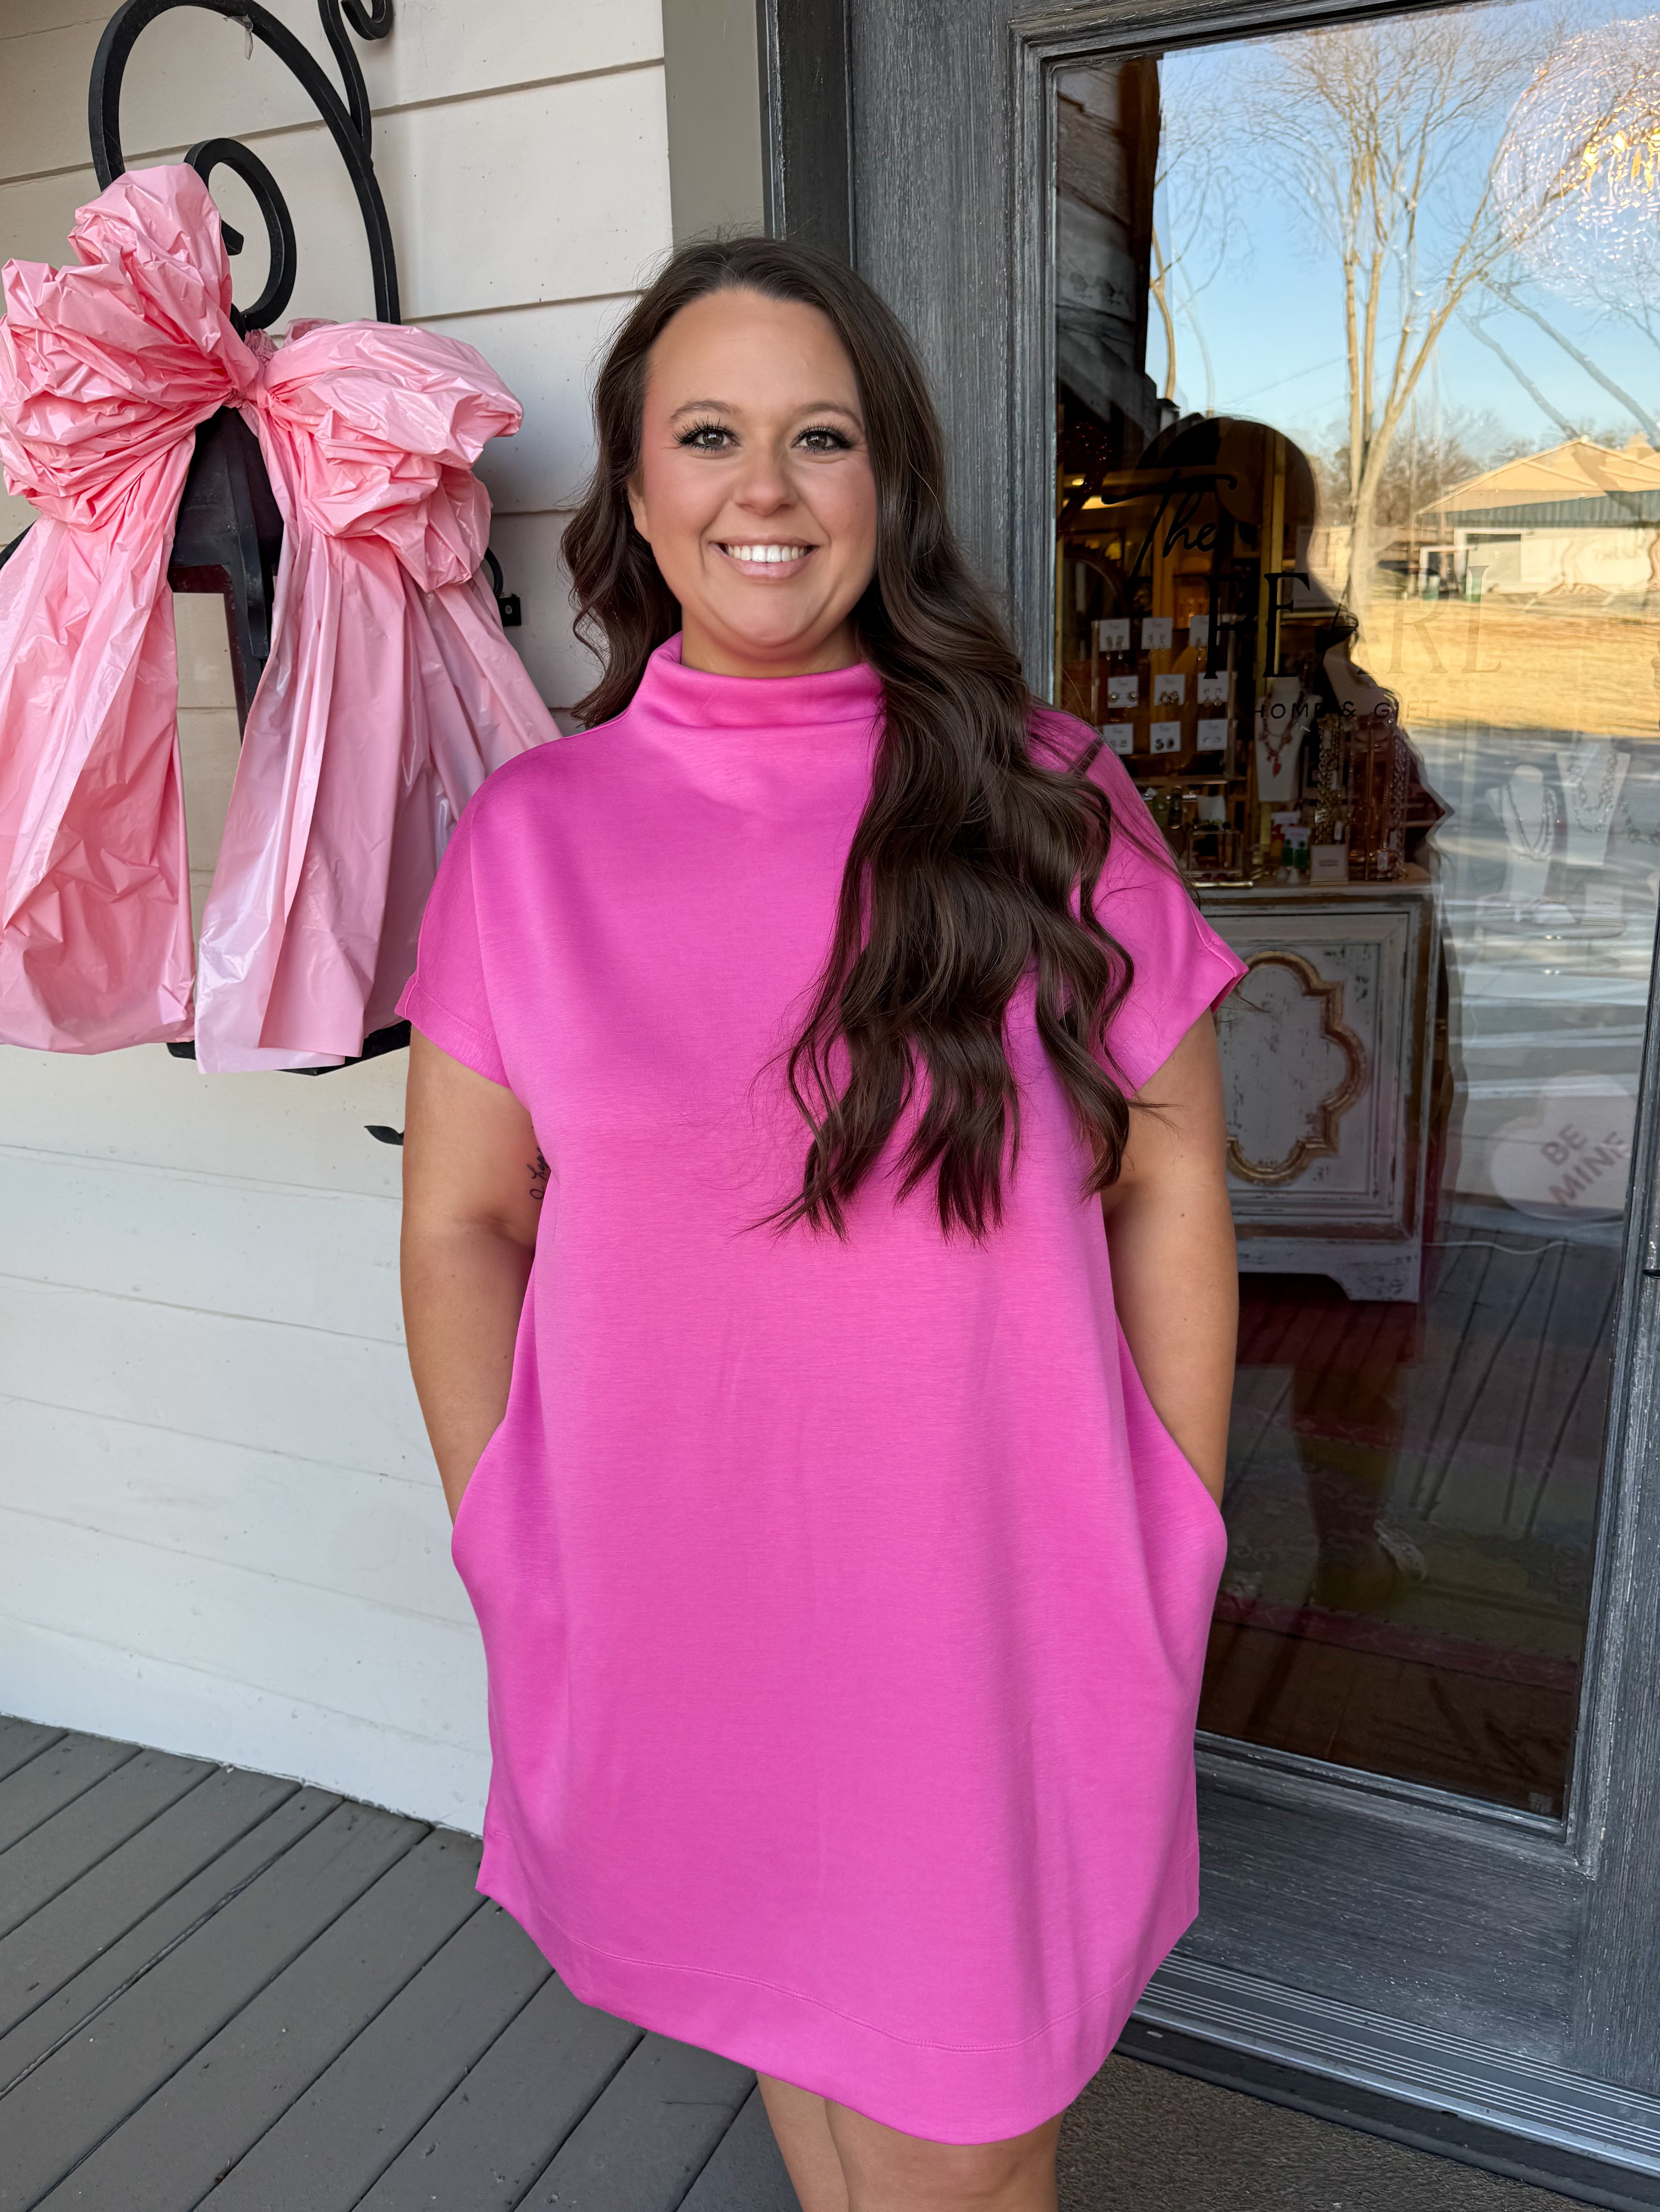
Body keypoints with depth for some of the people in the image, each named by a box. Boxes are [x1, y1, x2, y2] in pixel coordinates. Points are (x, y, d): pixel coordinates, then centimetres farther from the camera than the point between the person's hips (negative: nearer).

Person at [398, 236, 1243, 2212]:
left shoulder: (1047, 805, -5)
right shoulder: (534, 832, -3)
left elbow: (1168, 1188, -1)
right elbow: (462, 1223, 1)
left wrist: (1174, 1564, 0)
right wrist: (517, 1561, -1)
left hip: (997, 1610, -1)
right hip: (677, 1611, 2)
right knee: (787, 2020, 25)